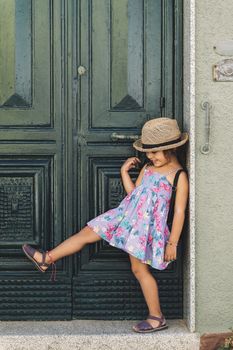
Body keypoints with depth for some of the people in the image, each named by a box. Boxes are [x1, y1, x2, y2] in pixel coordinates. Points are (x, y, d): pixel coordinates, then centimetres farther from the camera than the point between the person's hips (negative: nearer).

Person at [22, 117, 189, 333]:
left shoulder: (179, 176, -12)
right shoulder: (147, 167, 9)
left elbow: (179, 211, -13)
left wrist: (172, 243, -13)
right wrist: (124, 172, 9)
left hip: (147, 226, -7)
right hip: (128, 217, 7)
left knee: (139, 269, -1)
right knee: (88, 232, 9)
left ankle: (157, 317, 12)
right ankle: (47, 259, 23)